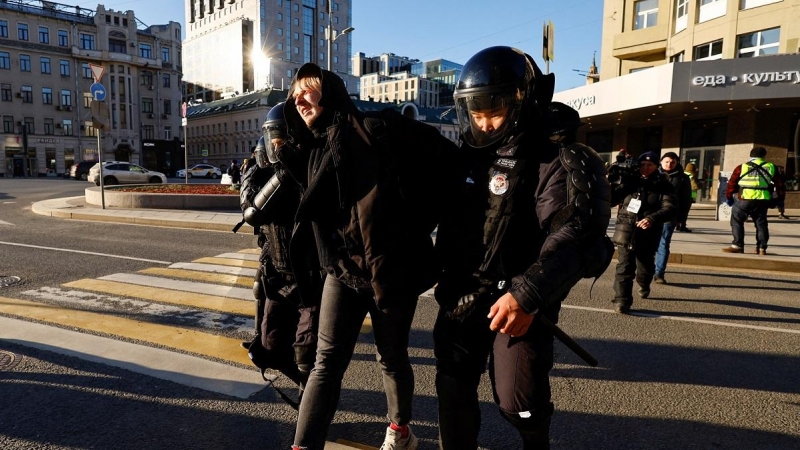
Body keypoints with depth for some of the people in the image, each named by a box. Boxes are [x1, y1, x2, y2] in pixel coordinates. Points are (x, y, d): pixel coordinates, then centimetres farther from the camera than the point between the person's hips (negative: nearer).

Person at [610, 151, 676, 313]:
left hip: (648, 235, 1)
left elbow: (669, 209, -12)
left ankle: (644, 285, 49)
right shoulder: (628, 180, 6)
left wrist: (652, 219, -30)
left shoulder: (663, 186, 0)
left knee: (645, 266, 17)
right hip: (626, 232, 0)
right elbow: (611, 200, 5)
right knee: (624, 267, -8)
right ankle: (622, 300, -3)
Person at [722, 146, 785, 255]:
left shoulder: (742, 167, 5)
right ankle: (762, 248, 16)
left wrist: (728, 197, 15)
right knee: (761, 224, 15)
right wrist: (779, 198, 26)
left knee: (736, 221, 8)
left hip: (745, 200, -3)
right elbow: (780, 185, 15)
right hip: (763, 201, 3)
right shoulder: (771, 167, 13)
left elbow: (732, 183, 3)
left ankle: (737, 245, 2)